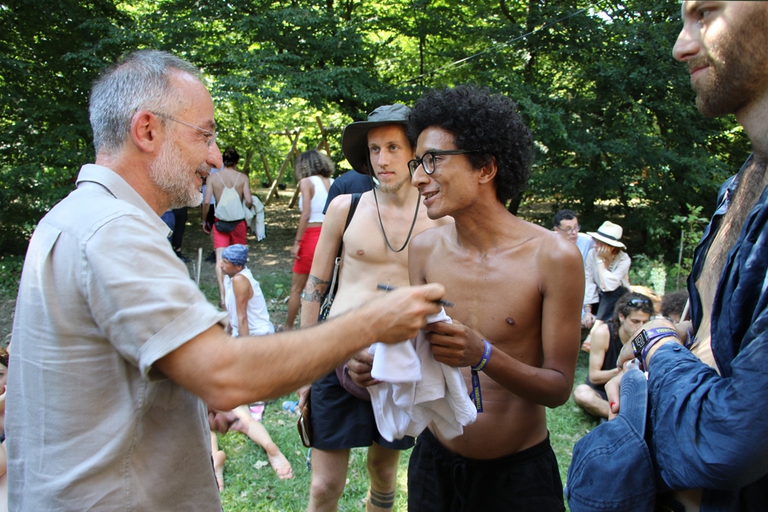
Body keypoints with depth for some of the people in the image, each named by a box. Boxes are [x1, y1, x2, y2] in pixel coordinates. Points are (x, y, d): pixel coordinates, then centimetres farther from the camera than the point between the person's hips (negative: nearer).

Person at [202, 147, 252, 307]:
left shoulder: (213, 177, -3)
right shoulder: (243, 177, -5)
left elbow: (206, 202, -7)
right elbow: (248, 201, -11)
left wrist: (204, 221, 6)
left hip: (220, 222, -1)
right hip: (239, 222, 1)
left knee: (220, 259, -3)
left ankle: (223, 295, -17)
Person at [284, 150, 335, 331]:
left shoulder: (307, 182, -6)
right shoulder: (334, 183, 6)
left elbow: (305, 215, -15)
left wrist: (296, 242, -10)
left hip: (311, 236, -5)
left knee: (296, 288, 10)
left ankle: (288, 327, 22)